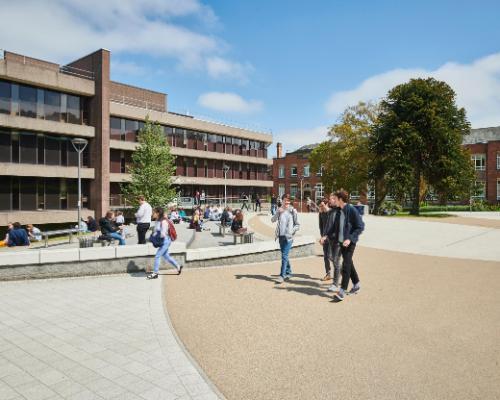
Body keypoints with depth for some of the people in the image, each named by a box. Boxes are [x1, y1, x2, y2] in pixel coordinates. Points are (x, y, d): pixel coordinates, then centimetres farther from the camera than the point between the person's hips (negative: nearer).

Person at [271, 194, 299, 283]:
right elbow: (273, 220, -5)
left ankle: (282, 275, -8)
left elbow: (297, 225, 0)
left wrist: (291, 231, -14)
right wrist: (278, 212, -19)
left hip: (288, 237, -4)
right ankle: (288, 272, 28)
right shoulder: (279, 210, 7)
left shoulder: (293, 211, -3)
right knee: (285, 255, 14)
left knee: (284, 256, -10)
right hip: (281, 236, 5)